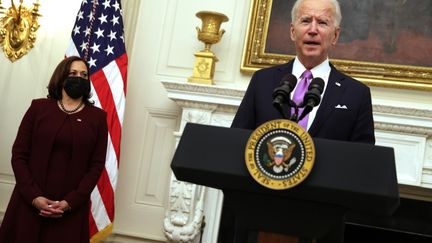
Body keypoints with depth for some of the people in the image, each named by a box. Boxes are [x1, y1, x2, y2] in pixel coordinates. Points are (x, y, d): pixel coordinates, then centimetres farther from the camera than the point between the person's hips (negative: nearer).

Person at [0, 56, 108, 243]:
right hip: (30, 202, 1)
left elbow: (97, 164, -1)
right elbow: (19, 154, 0)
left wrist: (70, 202, -11)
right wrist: (33, 196, -12)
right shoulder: (38, 107, 3)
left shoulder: (97, 117, 3)